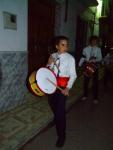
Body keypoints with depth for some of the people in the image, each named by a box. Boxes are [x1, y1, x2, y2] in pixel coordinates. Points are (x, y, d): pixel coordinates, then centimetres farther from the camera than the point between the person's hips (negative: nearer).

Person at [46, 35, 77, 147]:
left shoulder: (70, 58, -10)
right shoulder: (52, 56, 3)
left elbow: (73, 75, -11)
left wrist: (68, 88, -23)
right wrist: (48, 64, -11)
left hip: (62, 86, -5)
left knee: (60, 110, -2)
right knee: (53, 107, 23)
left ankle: (61, 136, 20)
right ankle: (58, 122, 56)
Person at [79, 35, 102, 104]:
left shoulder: (98, 49, -2)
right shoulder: (85, 49, -1)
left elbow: (100, 58, -5)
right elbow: (83, 58, 1)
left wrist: (94, 60, -23)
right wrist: (79, 65, -5)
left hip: (95, 66, -1)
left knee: (95, 82, 6)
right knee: (86, 81, 12)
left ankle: (95, 97, 20)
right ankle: (85, 95, 31)